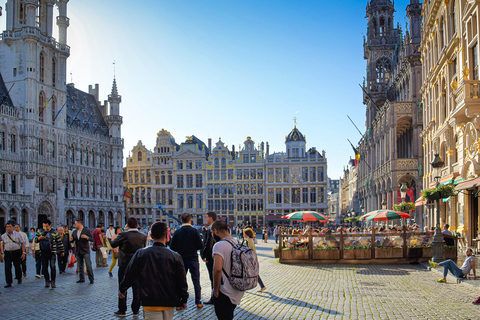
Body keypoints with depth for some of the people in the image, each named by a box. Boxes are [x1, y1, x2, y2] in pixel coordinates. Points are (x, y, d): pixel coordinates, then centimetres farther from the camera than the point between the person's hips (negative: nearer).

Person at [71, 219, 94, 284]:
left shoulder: (87, 230, -4)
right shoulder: (74, 232, 11)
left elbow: (92, 239, -7)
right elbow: (73, 239, 16)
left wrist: (87, 237, -25)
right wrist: (71, 239, -7)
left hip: (85, 251, -5)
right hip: (78, 251, 5)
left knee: (88, 265, -7)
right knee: (80, 266, 10)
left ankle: (91, 279, -1)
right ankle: (82, 278, 19)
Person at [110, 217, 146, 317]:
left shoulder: (123, 235, -14)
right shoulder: (143, 236, -4)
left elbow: (113, 244, -4)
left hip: (124, 265, -3)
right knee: (137, 288, 11)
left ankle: (122, 310, 13)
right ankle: (135, 310, 16)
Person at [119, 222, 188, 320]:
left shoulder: (140, 254, -6)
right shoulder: (175, 257, -6)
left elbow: (129, 275, 5)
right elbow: (182, 281, 1)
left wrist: (122, 289, 23)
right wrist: (184, 300, 14)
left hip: (150, 303, -1)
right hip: (169, 304, 2)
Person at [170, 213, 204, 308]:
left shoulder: (177, 232, -5)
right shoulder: (194, 231, -9)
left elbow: (172, 247, -5)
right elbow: (200, 246, -10)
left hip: (181, 260, 1)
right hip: (193, 259, -1)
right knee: (196, 281, 8)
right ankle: (198, 302, 11)